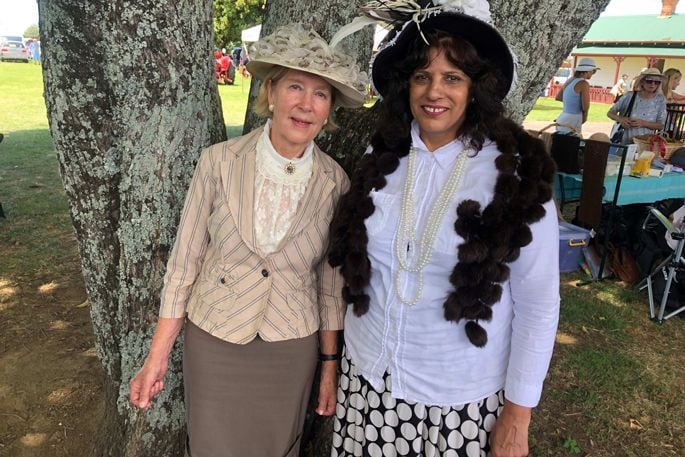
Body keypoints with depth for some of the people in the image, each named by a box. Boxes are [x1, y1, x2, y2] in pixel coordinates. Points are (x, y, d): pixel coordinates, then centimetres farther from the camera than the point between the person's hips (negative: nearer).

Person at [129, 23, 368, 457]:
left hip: (291, 352, 1)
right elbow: (184, 262, -7)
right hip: (213, 344, 0)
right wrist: (157, 357, -4)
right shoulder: (220, 162, -13)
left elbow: (330, 280, -1)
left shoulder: (334, 183, -10)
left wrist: (330, 365, 5)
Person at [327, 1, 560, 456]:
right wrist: (333, 360, 9)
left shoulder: (515, 174, -13)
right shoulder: (382, 157, -3)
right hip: (366, 378, 3)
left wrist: (517, 416, -6)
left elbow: (538, 304, -9)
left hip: (460, 398, -3)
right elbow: (355, 262, 5)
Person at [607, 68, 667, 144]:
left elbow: (661, 125, 2)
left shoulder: (660, 100, 1)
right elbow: (610, 113, 7)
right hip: (623, 142, -1)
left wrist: (643, 123, -15)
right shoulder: (630, 96, -2)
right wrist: (620, 119, -14)